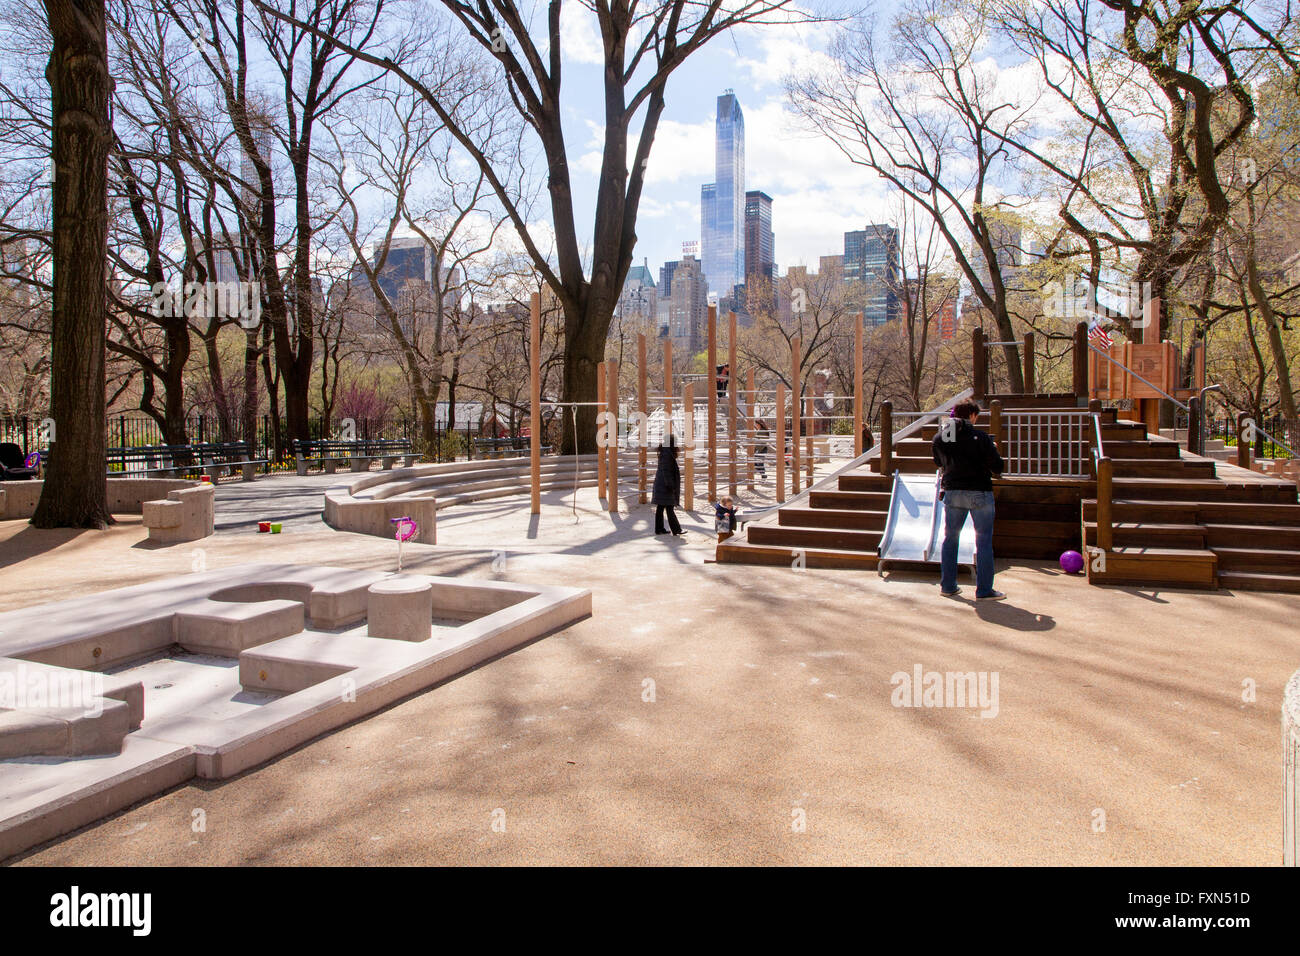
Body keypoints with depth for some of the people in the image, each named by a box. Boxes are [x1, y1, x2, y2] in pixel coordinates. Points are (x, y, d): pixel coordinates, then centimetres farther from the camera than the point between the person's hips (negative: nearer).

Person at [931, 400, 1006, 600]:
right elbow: (998, 467, -8)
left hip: (952, 492, 4)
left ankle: (948, 585, 18)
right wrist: (993, 450, 11)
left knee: (950, 538, 14)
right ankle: (984, 590, 6)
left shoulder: (939, 438, 2)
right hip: (979, 493, -4)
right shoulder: (980, 437, -12)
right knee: (984, 541, 4)